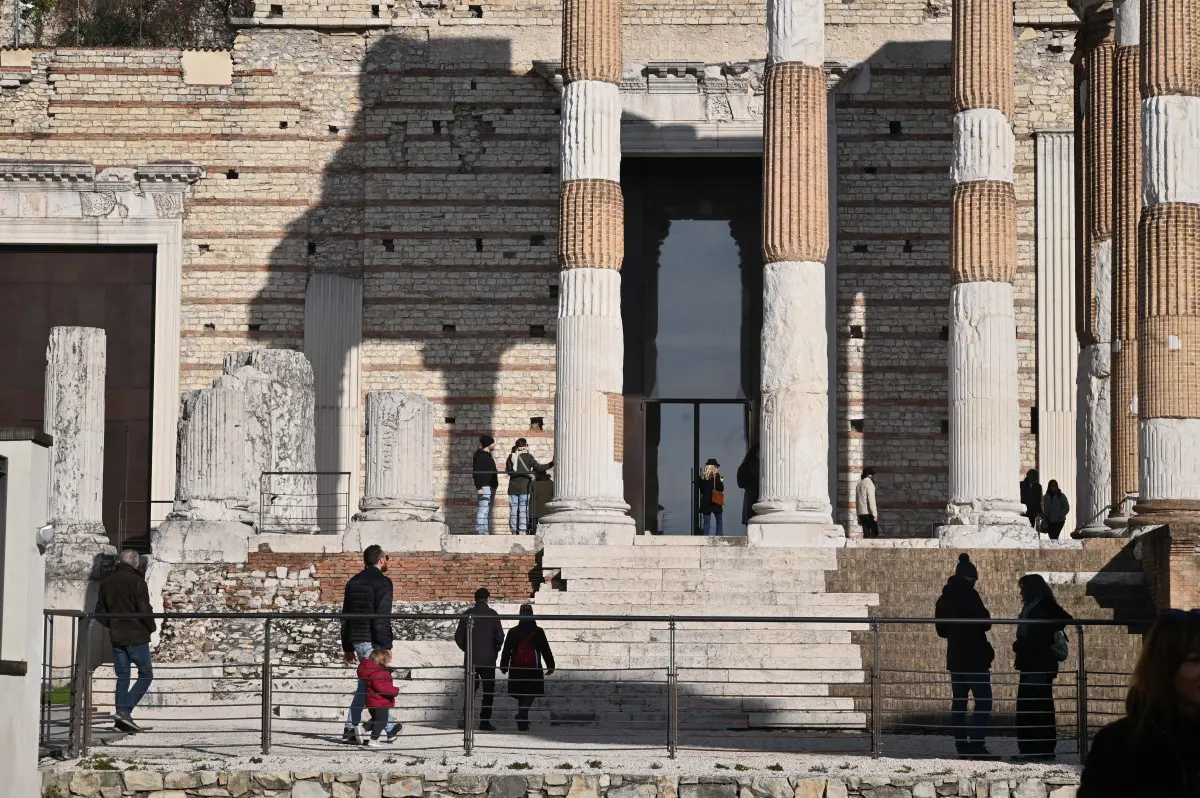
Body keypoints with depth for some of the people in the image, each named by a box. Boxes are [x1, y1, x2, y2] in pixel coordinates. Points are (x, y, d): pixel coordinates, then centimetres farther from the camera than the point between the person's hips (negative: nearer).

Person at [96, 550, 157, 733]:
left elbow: (100, 612, 11)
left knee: (122, 677, 11)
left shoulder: (107, 583, 10)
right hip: (136, 637, -6)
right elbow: (144, 610, -16)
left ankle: (121, 718, 6)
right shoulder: (137, 582, -10)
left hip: (116, 638, 6)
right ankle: (125, 710, -12)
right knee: (146, 675, 3)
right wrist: (152, 627, 1)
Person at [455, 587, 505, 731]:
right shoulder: (492, 614, -5)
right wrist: (495, 650, 9)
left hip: (471, 659, 3)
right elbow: (500, 636, -8)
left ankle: (466, 720, 4)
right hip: (488, 659, -3)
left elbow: (458, 636, 1)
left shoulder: (467, 614, 1)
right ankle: (484, 721, -2)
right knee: (488, 691, 3)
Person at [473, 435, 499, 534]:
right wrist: (479, 487, -23)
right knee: (483, 509, -15)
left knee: (488, 510, 9)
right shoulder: (479, 455, -10)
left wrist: (495, 486, 23)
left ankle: (486, 531, 11)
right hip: (484, 487, -10)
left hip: (491, 487, 10)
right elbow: (476, 472, -17)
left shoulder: (488, 455, 21)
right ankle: (480, 531, -18)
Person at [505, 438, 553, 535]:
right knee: (523, 509, -2)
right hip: (524, 487, -3)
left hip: (513, 487, 3)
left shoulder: (511, 457, 6)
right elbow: (538, 467, -8)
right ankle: (522, 530, -8)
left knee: (513, 509, 7)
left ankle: (513, 531, 9)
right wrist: (551, 465, -1)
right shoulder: (528, 457, -5)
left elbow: (508, 471, 11)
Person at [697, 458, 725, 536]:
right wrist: (721, 481, 8)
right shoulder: (716, 475, -9)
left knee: (706, 523, 5)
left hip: (705, 502, 3)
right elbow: (721, 488, -8)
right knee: (719, 522, 8)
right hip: (715, 501, -3)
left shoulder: (702, 476, 2)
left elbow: (701, 489, 7)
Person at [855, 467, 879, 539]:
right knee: (874, 533, -7)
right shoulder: (869, 482, -9)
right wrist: (874, 514, -15)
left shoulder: (859, 483, 16)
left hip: (861, 513, 8)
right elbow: (871, 499, -15)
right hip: (868, 513, -8)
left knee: (866, 533, 6)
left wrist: (859, 517, 22)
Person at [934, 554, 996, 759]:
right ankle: (976, 744, -17)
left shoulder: (944, 598, 10)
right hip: (974, 657, -8)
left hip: (954, 658, 8)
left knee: (958, 702, 10)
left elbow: (941, 630, 15)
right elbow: (984, 623, -14)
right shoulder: (969, 595, -13)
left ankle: (961, 745, 9)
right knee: (983, 701, -7)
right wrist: (985, 617, 6)